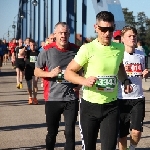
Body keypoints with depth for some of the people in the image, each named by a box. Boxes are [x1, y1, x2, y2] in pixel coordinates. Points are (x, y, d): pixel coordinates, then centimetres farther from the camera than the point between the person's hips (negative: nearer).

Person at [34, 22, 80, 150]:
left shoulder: (76, 50, 1)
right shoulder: (47, 51, -5)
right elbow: (37, 72, 3)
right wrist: (50, 74, -16)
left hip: (71, 98, 1)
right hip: (52, 98, -1)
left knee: (70, 132, 2)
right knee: (52, 132, 13)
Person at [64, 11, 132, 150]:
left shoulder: (120, 48, 1)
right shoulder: (87, 49, -12)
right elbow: (68, 72, -8)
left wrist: (125, 80, 5)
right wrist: (84, 81, -26)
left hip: (111, 107, 2)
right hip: (89, 106, -2)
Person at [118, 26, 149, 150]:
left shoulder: (141, 55, 7)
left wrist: (145, 74, -1)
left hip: (138, 98, 2)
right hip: (122, 99, -2)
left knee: (136, 131, -9)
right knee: (122, 133, 6)